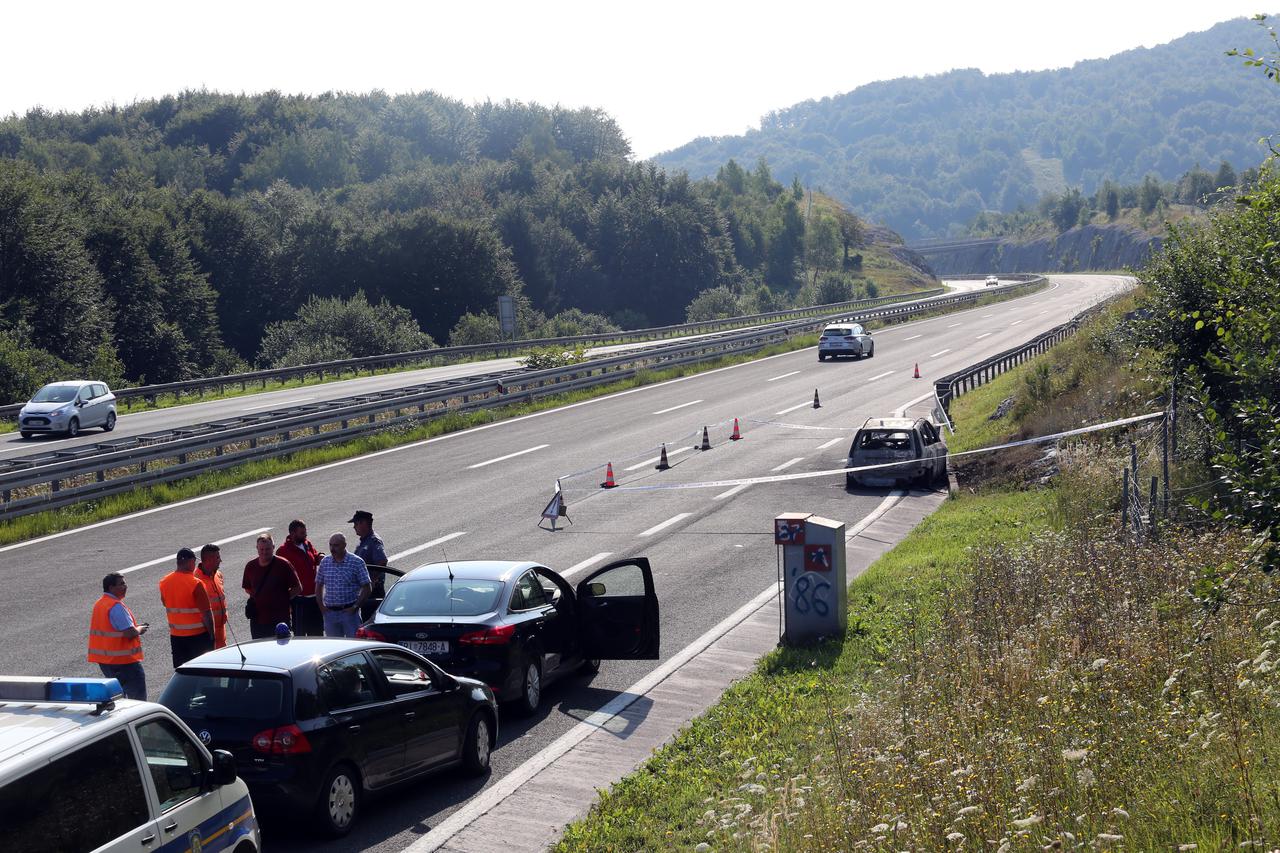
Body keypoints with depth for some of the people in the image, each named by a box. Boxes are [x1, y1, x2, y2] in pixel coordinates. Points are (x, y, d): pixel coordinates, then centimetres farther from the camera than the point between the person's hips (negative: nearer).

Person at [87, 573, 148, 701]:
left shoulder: (99, 604, 12)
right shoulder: (116, 606, -19)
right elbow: (130, 633, -24)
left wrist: (136, 627, 12)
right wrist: (140, 629, -3)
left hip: (104, 660, 9)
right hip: (124, 661, -9)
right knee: (138, 698, -4)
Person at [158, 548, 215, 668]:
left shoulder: (164, 582, -1)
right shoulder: (195, 584, -19)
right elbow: (205, 613, -17)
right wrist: (211, 634, -8)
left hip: (176, 636, 5)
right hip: (198, 635, -5)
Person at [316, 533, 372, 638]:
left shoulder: (357, 562, -5)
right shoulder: (325, 562, 7)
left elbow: (367, 588, -5)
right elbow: (319, 586, 17)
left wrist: (355, 606, -10)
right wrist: (321, 606, 5)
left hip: (349, 611, -4)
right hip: (330, 613, 4)